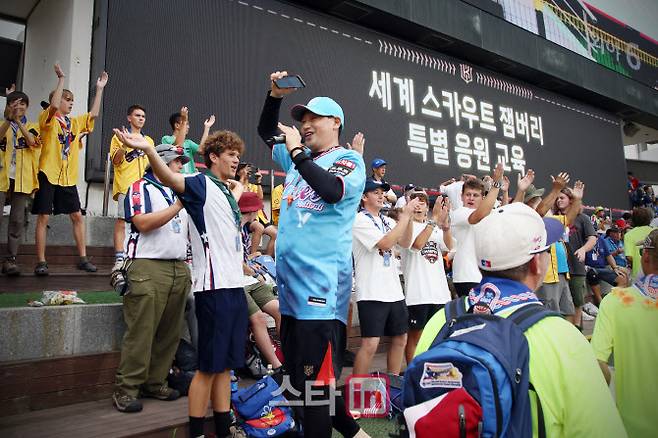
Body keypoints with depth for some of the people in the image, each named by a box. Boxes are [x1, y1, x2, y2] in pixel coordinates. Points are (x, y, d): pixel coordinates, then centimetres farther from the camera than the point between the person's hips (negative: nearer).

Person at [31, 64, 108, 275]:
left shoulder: (75, 122, 14)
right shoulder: (48, 118, -2)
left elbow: (94, 114, 10)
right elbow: (54, 105, -22)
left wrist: (99, 88, 8)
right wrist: (61, 79, -19)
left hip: (69, 178, 5)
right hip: (48, 175, -5)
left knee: (77, 217, 4)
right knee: (43, 217, 0)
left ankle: (83, 258, 11)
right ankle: (41, 261, 6)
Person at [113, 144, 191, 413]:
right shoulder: (141, 187, 2)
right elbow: (143, 222, -14)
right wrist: (177, 206, -13)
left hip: (179, 268, 7)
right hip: (149, 267, -7)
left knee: (170, 333, 7)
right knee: (141, 332, -6)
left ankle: (155, 383, 18)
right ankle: (126, 389, 5)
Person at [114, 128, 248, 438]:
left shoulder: (227, 191, 17)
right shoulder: (201, 185, -6)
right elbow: (169, 178, -28)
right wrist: (148, 149, -45)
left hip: (235, 285, 8)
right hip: (214, 287, -8)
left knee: (226, 364, 14)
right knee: (209, 366, -1)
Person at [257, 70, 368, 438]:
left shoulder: (349, 160, -3)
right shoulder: (299, 157, 17)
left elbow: (331, 190, -23)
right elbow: (266, 131, 29)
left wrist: (297, 152, -13)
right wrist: (276, 96, 14)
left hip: (322, 283, -8)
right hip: (290, 281, 9)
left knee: (316, 379, -5)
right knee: (299, 376, 17)